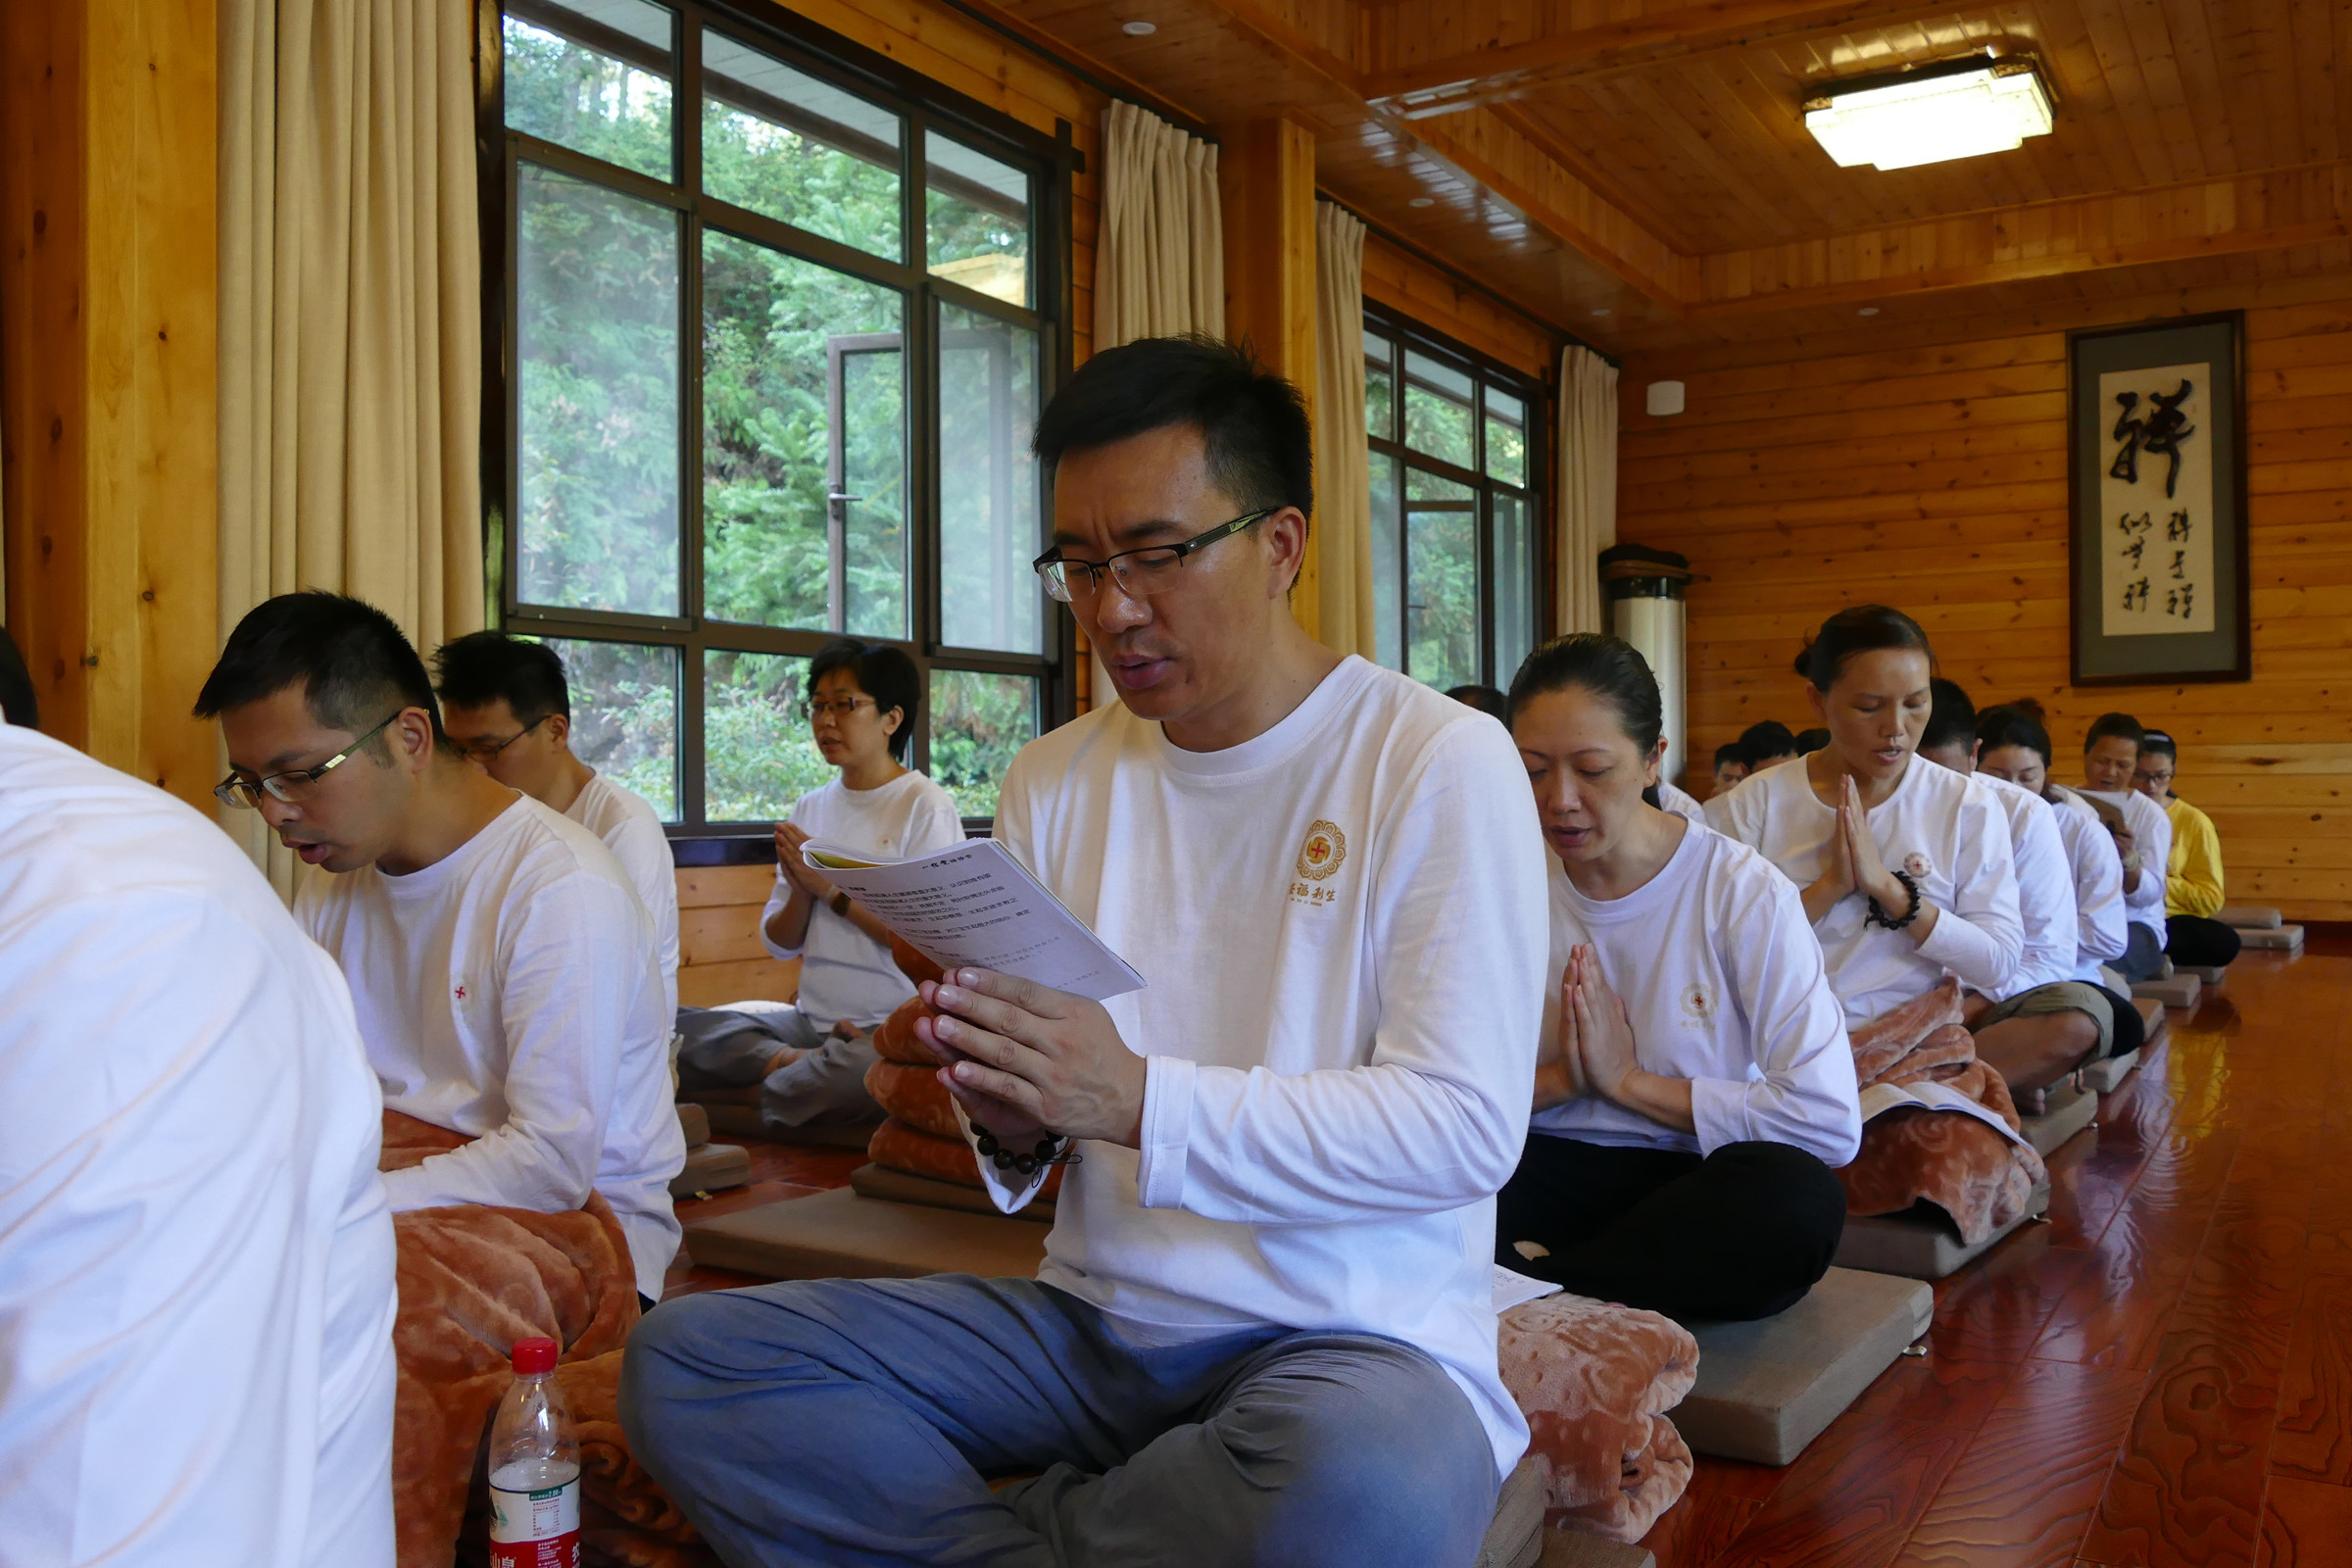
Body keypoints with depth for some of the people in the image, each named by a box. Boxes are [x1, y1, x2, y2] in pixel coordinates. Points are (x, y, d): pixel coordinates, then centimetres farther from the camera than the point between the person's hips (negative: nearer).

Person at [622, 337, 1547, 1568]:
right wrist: (1010, 1124, -14)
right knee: (682, 1357, -9)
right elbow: (1043, 1111, 11)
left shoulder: (1438, 764, -8)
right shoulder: (1050, 782, 7)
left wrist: (1143, 1101, -25)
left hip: (1354, 1335, -3)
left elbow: (1467, 1126, -16)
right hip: (1092, 1316, 4)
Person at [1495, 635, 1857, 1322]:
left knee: (1800, 1196, -37)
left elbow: (1828, 1121, -17)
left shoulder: (1743, 891, -7)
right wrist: (1559, 1078, -16)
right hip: (1545, 1169, 1)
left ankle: (1527, 1284, -22)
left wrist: (1629, 1080, -12)